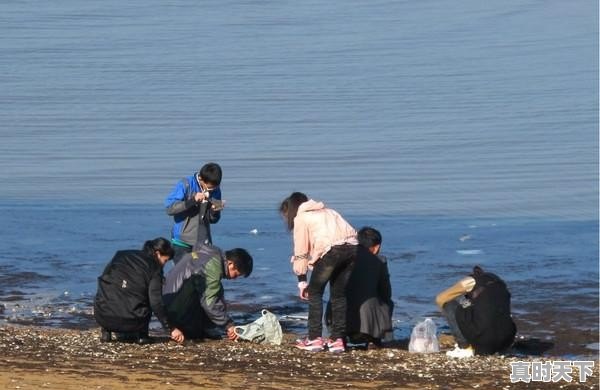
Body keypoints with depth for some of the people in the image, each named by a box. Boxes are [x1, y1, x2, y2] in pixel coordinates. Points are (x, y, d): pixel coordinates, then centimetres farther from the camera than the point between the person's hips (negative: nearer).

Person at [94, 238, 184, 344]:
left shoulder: (121, 256, 16)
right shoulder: (154, 267, 3)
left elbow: (103, 281, 25)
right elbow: (156, 302, -3)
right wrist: (171, 328, 4)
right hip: (130, 320, -3)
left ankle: (106, 330, 20)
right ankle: (140, 334, 10)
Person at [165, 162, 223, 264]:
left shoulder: (215, 191, 4)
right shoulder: (185, 185, -8)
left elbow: (213, 220, 11)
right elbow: (169, 208, -17)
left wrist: (215, 211, -12)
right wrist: (192, 200, -25)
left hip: (204, 242, 4)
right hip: (182, 242, -4)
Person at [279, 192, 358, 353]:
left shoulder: (300, 218, 15)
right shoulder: (326, 212, 34)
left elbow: (301, 252, 11)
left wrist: (302, 282, 15)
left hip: (332, 249, -6)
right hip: (353, 247, 6)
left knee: (314, 292, 11)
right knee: (339, 294, 17)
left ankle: (315, 338, 8)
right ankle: (338, 339, 14)